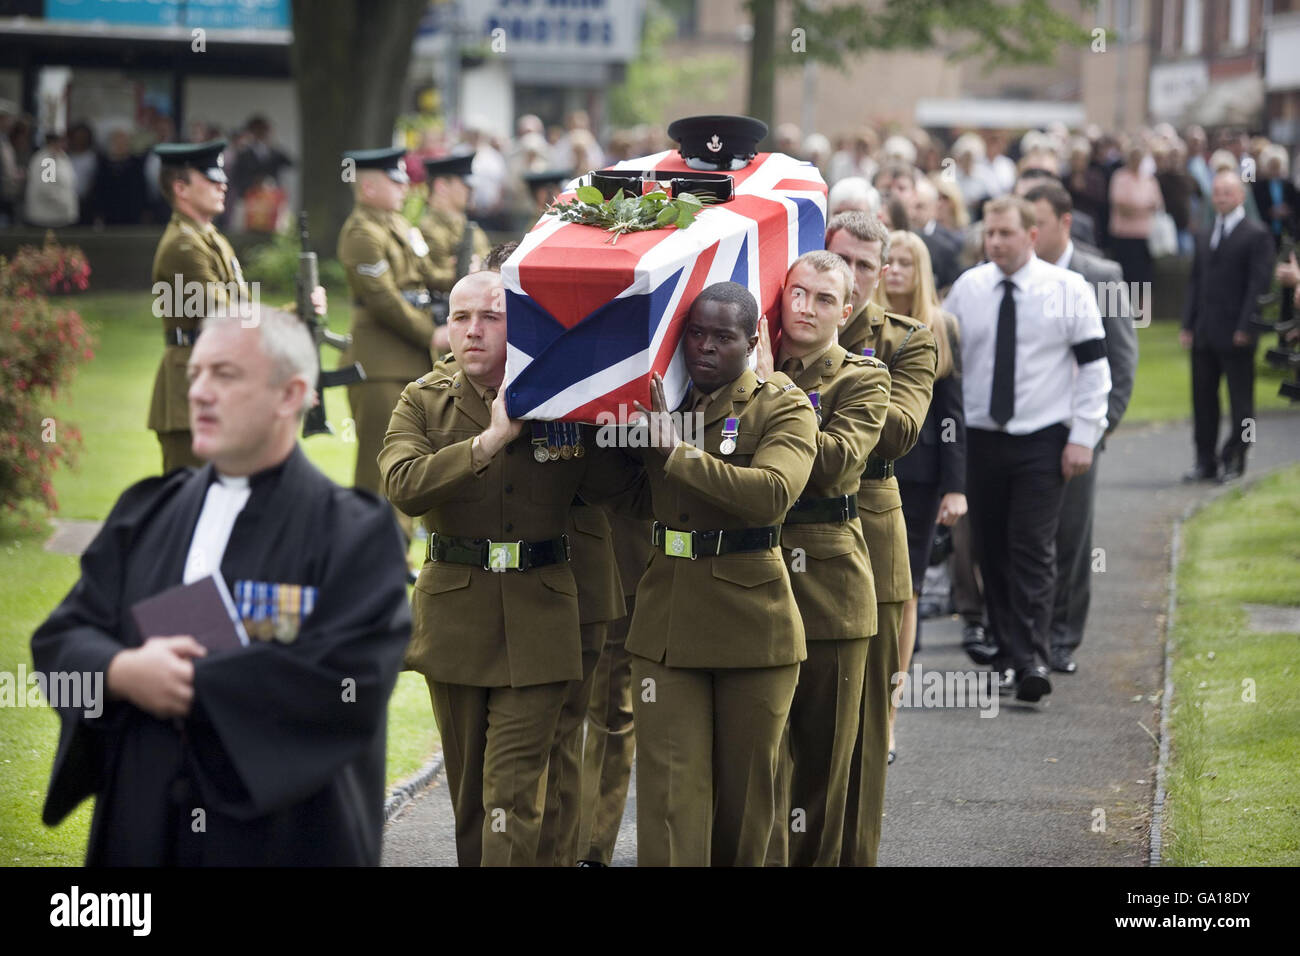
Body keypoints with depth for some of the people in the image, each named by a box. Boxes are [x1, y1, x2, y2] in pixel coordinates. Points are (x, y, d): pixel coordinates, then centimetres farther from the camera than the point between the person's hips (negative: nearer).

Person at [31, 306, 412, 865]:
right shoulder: (146, 514, 9)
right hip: (140, 829, 4)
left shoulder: (353, 533, -7)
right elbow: (61, 638, 6)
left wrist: (193, 683, -17)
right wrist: (123, 672, -16)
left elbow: (346, 678, -19)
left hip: (280, 836, -4)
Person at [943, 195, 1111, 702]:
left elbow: (1094, 365, -1)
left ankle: (1032, 661, -12)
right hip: (980, 438, 3)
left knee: (1033, 550, -10)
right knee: (990, 550, 6)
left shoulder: (1068, 289, -1)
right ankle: (1008, 653, 16)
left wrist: (1082, 436, -7)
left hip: (1042, 441, -3)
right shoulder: (967, 289, 5)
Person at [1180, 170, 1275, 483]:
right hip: (1205, 335, 6)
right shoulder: (1205, 237, 16)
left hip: (1236, 337, -6)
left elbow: (1259, 283, -10)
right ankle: (1206, 462, 15)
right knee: (1203, 399, 8)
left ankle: (1234, 461, 7)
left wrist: (1245, 327, -15)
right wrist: (1188, 325, 9)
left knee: (1240, 401, 1)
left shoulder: (1256, 235, -4)